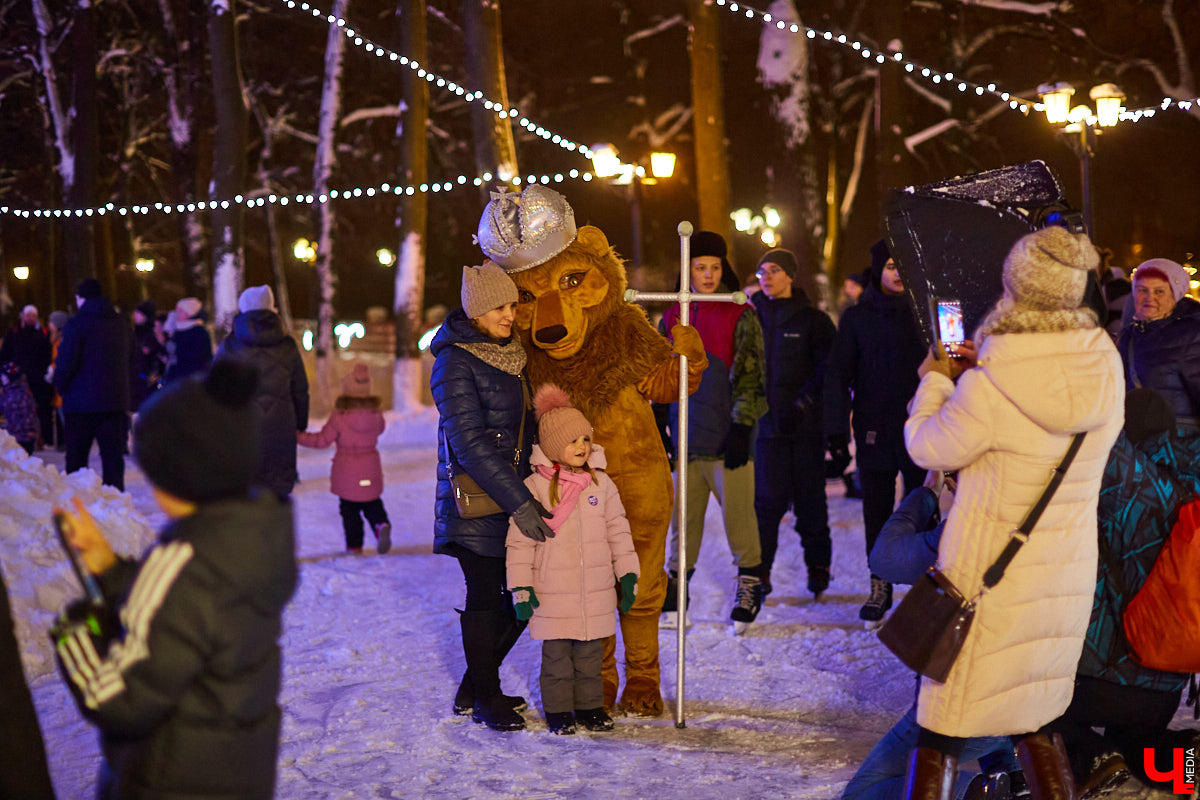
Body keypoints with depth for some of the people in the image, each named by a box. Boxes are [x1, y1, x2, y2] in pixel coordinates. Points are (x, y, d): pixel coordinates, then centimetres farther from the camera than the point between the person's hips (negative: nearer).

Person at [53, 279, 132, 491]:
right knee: (113, 456, 5)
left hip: (81, 402, -4)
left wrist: (61, 386, 3)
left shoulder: (77, 324, -10)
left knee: (76, 457, 4)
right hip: (115, 400, 4)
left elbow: (65, 363, -14)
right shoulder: (121, 324, 10)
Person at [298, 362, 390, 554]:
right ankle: (381, 524, -8)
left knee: (349, 507, 9)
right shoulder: (375, 413, -7)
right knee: (372, 503, 17)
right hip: (370, 467, 3)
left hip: (346, 470, -3)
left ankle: (354, 544, 10)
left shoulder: (340, 415, -17)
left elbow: (323, 439, -13)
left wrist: (299, 436, -3)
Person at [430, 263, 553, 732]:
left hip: (518, 493, 7)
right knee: (485, 594, -1)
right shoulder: (455, 362, -13)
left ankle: (475, 686, 24)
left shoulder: (512, 352, 12)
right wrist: (517, 502, -26)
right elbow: (468, 441, -20)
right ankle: (484, 698, 16)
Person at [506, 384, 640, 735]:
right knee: (556, 654, 4)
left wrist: (627, 574, 8)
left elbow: (618, 530, 12)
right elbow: (519, 541, -5)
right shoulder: (535, 487, -7)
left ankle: (589, 706, 24)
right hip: (552, 594, -3)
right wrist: (521, 588, -8)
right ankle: (558, 711, 15)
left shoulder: (601, 484, 4)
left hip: (595, 592, 3)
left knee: (590, 653, 11)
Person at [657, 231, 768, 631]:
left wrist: (741, 427, -12)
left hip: (726, 438, -4)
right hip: (685, 438, 4)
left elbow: (750, 376, -6)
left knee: (737, 515, -1)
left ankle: (748, 583, 13)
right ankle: (675, 588, 16)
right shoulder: (673, 316, 12)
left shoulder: (740, 316, -2)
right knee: (684, 518, 7)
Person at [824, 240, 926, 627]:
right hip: (874, 432, 1)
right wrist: (837, 433, -3)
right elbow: (838, 375, 4)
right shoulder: (857, 317, 5)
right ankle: (880, 587, 15)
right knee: (877, 512, 5)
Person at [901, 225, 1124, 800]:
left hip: (989, 575, -5)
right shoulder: (1105, 369, -7)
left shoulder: (989, 391, -24)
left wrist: (934, 382, 10)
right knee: (1036, 714, 21)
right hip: (1070, 574, 5)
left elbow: (928, 447, -7)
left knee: (942, 722, 8)